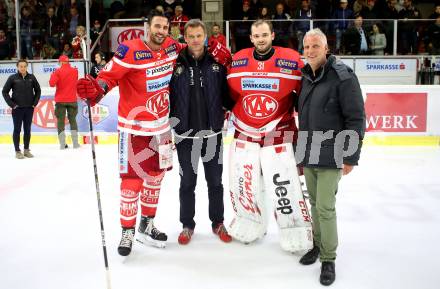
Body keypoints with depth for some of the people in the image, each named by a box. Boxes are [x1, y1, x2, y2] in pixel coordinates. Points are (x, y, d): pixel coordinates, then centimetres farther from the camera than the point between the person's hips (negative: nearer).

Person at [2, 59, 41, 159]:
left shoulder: (31, 77, 2)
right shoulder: (12, 78, -4)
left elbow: (38, 90, 12)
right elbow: (5, 91, -1)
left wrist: (35, 102, 3)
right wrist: (11, 104, -7)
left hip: (29, 108, 2)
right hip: (17, 109, -2)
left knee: (27, 130, 9)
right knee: (17, 129, 3)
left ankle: (26, 150, 20)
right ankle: (17, 151, 11)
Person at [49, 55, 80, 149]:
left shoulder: (58, 71, -9)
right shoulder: (75, 71, 1)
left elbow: (52, 83, -15)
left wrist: (53, 75, 2)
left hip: (60, 100, -2)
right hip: (72, 100, 2)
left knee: (60, 120, 5)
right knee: (73, 120, 11)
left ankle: (62, 144, 2)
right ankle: (75, 143, 8)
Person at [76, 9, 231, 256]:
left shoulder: (171, 46, 1)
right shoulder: (130, 51, -18)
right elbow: (109, 76, -20)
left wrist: (214, 51, 6)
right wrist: (95, 89, -41)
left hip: (161, 126, 7)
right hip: (135, 127, -6)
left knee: (156, 176, 15)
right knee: (133, 180, -4)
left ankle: (147, 225, 32)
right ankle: (127, 231, 14)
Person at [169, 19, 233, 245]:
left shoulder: (217, 63, -1)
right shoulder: (176, 64, -4)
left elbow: (227, 93, 3)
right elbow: (166, 97, -1)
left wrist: (230, 108, -14)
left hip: (212, 133, 1)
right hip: (185, 135, -1)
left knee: (215, 181, 13)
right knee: (187, 182, 11)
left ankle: (218, 223, 29)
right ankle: (187, 225, 26)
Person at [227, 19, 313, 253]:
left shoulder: (292, 61, -8)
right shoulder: (237, 61, 1)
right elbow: (228, 94, 14)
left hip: (278, 134, -3)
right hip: (244, 133, 3)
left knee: (284, 186, -3)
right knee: (242, 184, 10)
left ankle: (297, 235, 15)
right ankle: (249, 226, 33)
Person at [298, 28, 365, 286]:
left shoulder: (343, 77, -13)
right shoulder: (306, 77, 8)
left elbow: (356, 119, -14)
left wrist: (351, 157, -15)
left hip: (331, 157, -6)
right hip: (308, 155, 6)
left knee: (325, 207, -5)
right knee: (314, 203, 15)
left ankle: (328, 259, 11)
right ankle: (318, 245, 33)